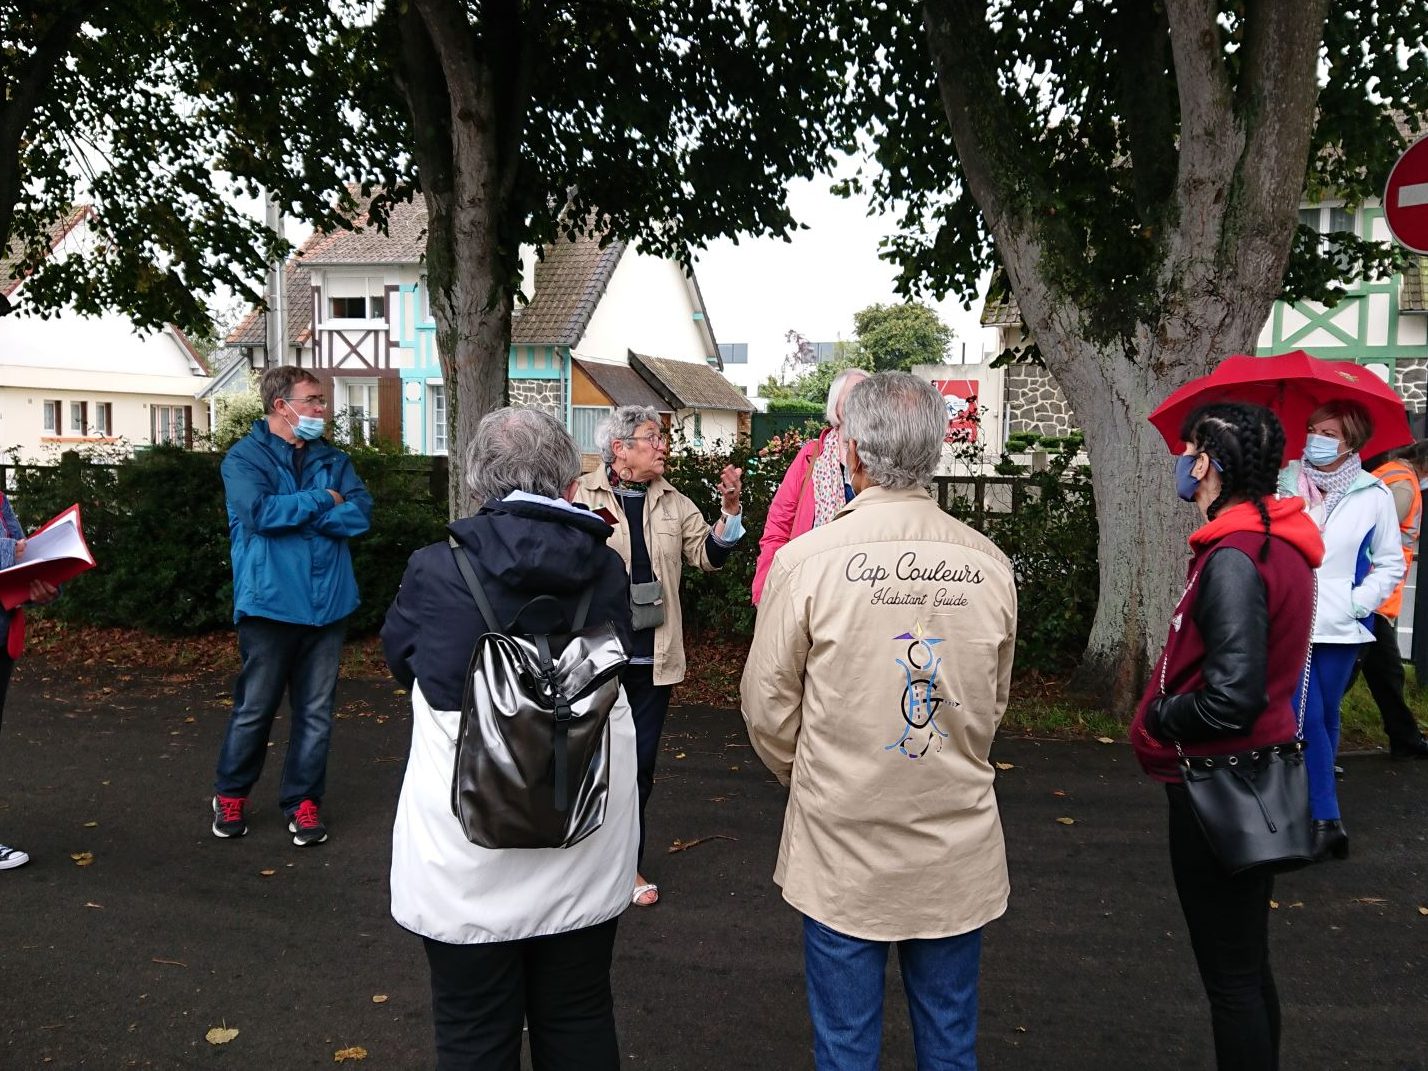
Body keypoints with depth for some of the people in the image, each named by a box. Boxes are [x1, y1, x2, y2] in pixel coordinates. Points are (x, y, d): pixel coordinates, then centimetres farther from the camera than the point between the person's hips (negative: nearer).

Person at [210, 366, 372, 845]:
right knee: (254, 708, 7)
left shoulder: (333, 459, 11)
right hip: (270, 603, -4)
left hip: (327, 603, 4)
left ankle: (303, 800, 22)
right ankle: (231, 795, 28)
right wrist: (322, 500, -8)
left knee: (316, 711, 9)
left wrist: (291, 513, -11)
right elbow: (259, 511, -19)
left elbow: (361, 513, -3)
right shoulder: (245, 457, -1)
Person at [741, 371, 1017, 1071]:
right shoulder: (990, 565, -5)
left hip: (842, 854, -3)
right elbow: (991, 706, 8)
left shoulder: (806, 560, -15)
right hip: (959, 853, 3)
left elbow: (768, 710, -6)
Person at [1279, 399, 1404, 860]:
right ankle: (1327, 821, -1)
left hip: (1340, 628, 1)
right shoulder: (1282, 484, -2)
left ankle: (1305, 804, 26)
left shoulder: (1374, 496, -1)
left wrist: (1359, 602, -6)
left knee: (1325, 719, 12)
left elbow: (1391, 563, 6)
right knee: (1307, 719, -6)